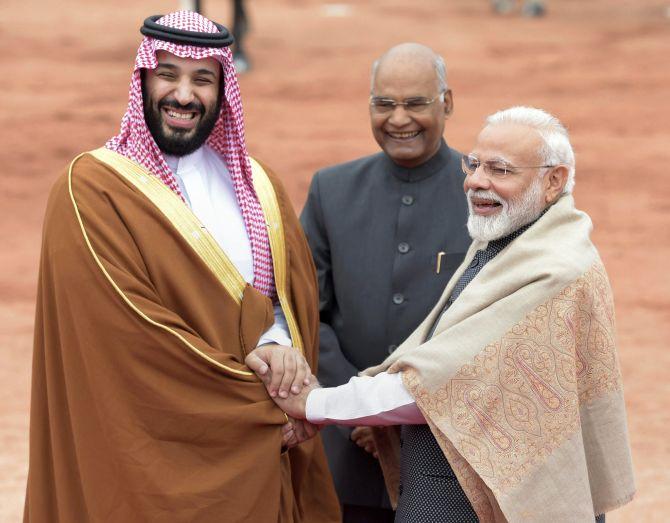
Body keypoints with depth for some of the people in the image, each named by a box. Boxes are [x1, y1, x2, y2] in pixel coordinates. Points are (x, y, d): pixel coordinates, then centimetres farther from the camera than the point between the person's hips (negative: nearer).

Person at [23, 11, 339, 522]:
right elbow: (133, 331, -16)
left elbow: (296, 290, 10)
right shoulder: (91, 189, -9)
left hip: (260, 455, 6)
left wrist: (280, 345, -14)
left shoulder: (256, 186, 11)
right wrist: (257, 403, -15)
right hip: (157, 461, -5)